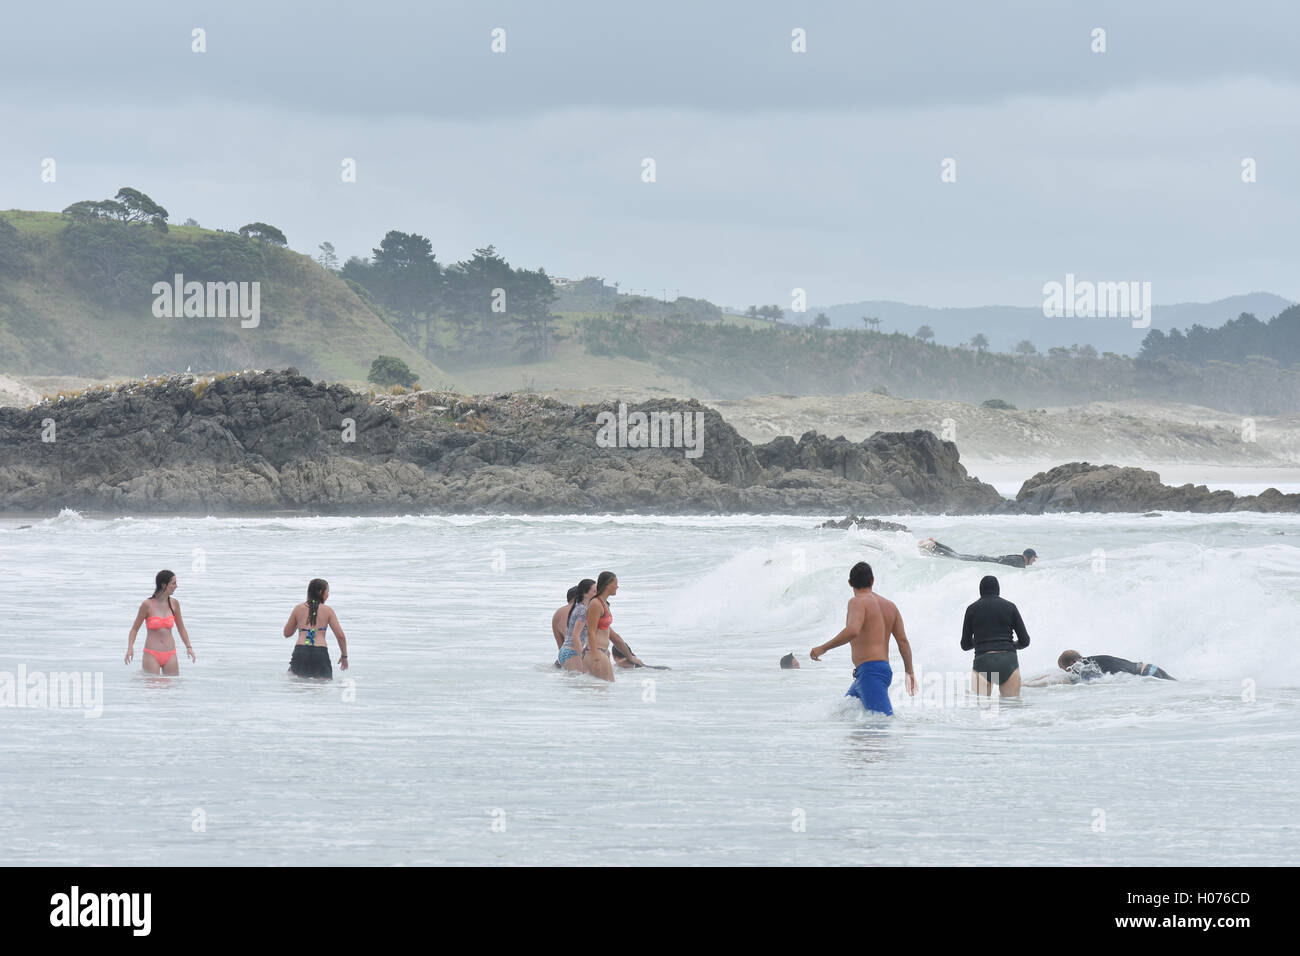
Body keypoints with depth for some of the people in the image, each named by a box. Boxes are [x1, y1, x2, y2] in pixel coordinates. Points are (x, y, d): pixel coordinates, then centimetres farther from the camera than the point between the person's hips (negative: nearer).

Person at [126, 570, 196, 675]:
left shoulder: (174, 604, 4)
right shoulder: (148, 605, -7)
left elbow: (181, 628, 16)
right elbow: (135, 629, 0)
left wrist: (188, 647, 3)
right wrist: (130, 647, -15)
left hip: (170, 655, 4)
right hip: (152, 655, -4)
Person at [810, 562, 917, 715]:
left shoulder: (857, 602, -7)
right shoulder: (890, 605, 16)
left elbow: (852, 631, -25)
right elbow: (903, 641, 16)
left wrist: (823, 648, -16)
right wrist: (909, 672, 24)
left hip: (869, 672, -9)